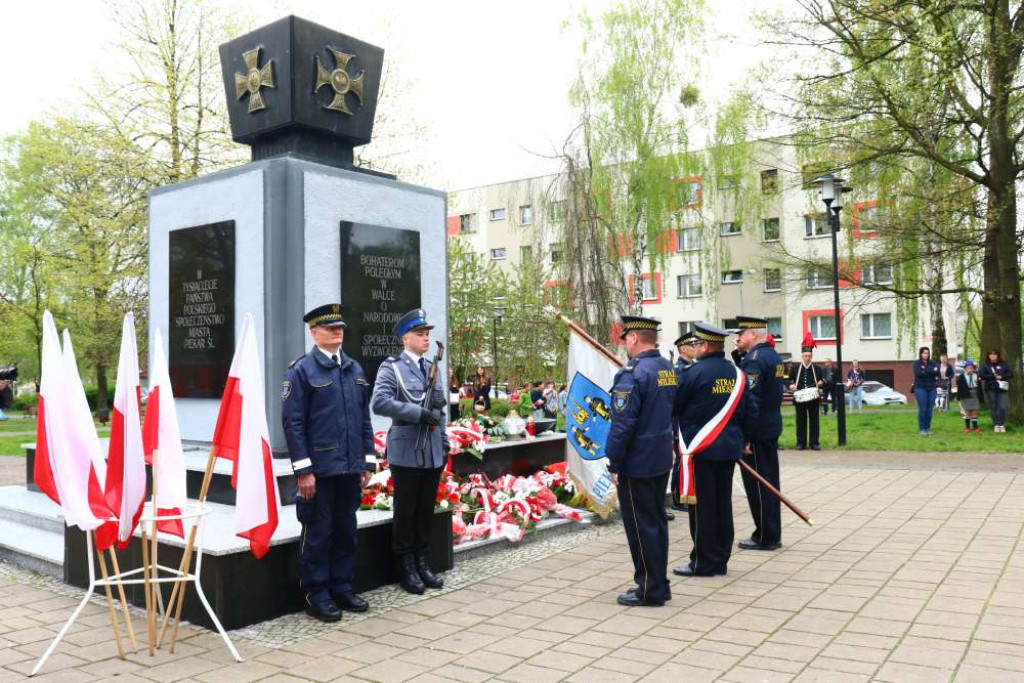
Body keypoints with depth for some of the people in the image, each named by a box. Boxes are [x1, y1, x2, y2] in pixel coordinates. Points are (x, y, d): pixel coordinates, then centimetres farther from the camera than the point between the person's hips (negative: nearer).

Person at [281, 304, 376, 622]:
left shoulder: (355, 370, 12)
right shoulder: (300, 370, -6)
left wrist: (367, 462, 9)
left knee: (346, 531, 14)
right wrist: (304, 470, -14)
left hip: (350, 469, 6)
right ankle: (316, 595, 17)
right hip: (319, 470, -6)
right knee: (318, 533, 4)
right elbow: (292, 423, -10)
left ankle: (342, 588, 27)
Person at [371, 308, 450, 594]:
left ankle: (423, 562, 23)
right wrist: (418, 413, -21)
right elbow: (380, 402, -20)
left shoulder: (432, 368, 14)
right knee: (405, 511, 5)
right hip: (406, 451, -5)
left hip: (433, 452, 6)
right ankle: (406, 567, 16)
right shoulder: (392, 367, -6)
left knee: (426, 509, 12)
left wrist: (444, 442, 14)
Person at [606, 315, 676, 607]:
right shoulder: (669, 369, 8)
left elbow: (622, 424, -22)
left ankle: (650, 590, 10)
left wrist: (613, 464, -15)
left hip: (636, 463, -9)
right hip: (662, 460, 9)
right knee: (657, 521, 16)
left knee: (641, 527, 1)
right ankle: (658, 584, 27)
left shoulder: (632, 373, -20)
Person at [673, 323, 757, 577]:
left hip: (701, 449, -6)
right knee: (723, 504, 13)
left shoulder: (695, 372, -14)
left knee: (702, 506, 1)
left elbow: (673, 406, -8)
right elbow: (751, 410, 9)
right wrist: (742, 439, 20)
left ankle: (703, 563, 9)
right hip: (729, 449, 7)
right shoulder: (736, 373, 6)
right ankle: (721, 560, 21)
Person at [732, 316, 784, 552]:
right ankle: (772, 535, 23)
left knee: (758, 485, -1)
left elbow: (749, 400, -23)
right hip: (771, 428, 10)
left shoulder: (753, 359, -17)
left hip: (756, 432, -10)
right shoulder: (773, 355, 14)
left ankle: (765, 537, 6)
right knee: (769, 482, 15)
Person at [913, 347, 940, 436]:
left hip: (931, 389, 3)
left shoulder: (933, 363, 9)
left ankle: (928, 428, 11)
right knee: (922, 409, -6)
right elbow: (918, 374, -15)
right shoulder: (917, 363, 1)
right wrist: (931, 372, -13)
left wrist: (925, 371, -15)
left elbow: (937, 372, -6)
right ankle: (922, 429, 0)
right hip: (920, 389, -3)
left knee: (930, 409, 3)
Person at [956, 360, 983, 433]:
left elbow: (980, 388, 8)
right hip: (966, 397, -2)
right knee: (967, 412, 3)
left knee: (974, 412, 3)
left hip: (975, 397, 2)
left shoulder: (977, 377, 6)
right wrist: (959, 396, -8)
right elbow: (959, 388, -2)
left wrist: (980, 397, 5)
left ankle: (975, 427, 7)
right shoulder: (961, 377, 0)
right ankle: (967, 427, 12)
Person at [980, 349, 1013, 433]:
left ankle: (1002, 425, 7)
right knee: (993, 408, 2)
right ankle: (996, 425, 10)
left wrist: (1001, 377, -13)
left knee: (1003, 407, -9)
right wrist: (993, 376, -12)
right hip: (990, 389, 0)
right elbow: (982, 375, -6)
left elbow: (1010, 374, 2)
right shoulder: (985, 365, 5)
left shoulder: (1004, 364, 7)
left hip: (1002, 389, 0)